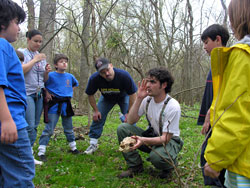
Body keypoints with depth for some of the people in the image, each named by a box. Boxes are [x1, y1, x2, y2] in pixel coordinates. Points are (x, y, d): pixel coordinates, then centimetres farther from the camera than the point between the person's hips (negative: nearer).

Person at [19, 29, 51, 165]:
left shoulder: (41, 56, 17)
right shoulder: (21, 53, 0)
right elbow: (21, 71, -17)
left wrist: (47, 71, -2)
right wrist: (35, 60, -11)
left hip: (39, 94, 6)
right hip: (26, 94, -6)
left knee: (34, 126, 5)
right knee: (29, 126, -13)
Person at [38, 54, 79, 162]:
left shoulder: (70, 76, 6)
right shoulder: (51, 75, -8)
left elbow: (75, 84, 26)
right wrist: (47, 93, -11)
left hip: (66, 104, 5)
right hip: (54, 105, -4)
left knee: (69, 128, 16)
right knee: (49, 129, -6)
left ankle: (73, 147, 30)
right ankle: (41, 152, 1)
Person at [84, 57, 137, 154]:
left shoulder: (124, 75, -38)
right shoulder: (94, 78, -33)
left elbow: (132, 94, -25)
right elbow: (90, 95, -12)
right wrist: (96, 110, -13)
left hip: (123, 97, -1)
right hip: (106, 98, 2)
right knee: (97, 117, -6)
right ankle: (93, 144, 8)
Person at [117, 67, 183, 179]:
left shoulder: (173, 106, -24)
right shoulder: (147, 99, -7)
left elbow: (166, 138, -24)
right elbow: (130, 121, -10)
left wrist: (143, 140, -41)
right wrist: (139, 98, -20)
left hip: (170, 140, -5)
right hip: (152, 136, 5)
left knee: (157, 156, -39)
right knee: (122, 128, -15)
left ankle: (171, 164, 1)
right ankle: (135, 166, -2)